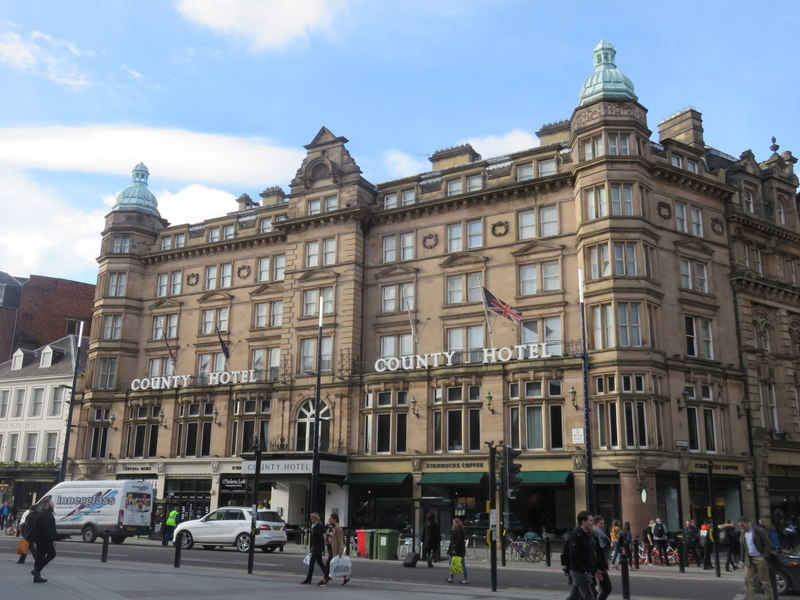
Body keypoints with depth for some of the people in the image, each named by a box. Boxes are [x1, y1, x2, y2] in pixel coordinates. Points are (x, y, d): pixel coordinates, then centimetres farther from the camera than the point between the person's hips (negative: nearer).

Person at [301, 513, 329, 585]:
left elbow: (322, 538, -16)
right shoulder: (313, 526, 12)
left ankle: (308, 579, -2)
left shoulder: (319, 526, -14)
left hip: (318, 547, -9)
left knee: (311, 562, -7)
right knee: (319, 562, 13)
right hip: (314, 546, 9)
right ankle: (326, 577, 23)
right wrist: (310, 547, 18)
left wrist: (322, 549, -19)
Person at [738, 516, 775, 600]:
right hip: (749, 559, 6)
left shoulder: (759, 530, -11)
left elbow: (767, 544, -10)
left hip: (760, 558, -6)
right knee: (747, 580, 2)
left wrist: (765, 558, -14)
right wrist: (742, 561, 11)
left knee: (765, 581, 2)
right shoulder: (743, 533, 8)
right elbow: (743, 548, 14)